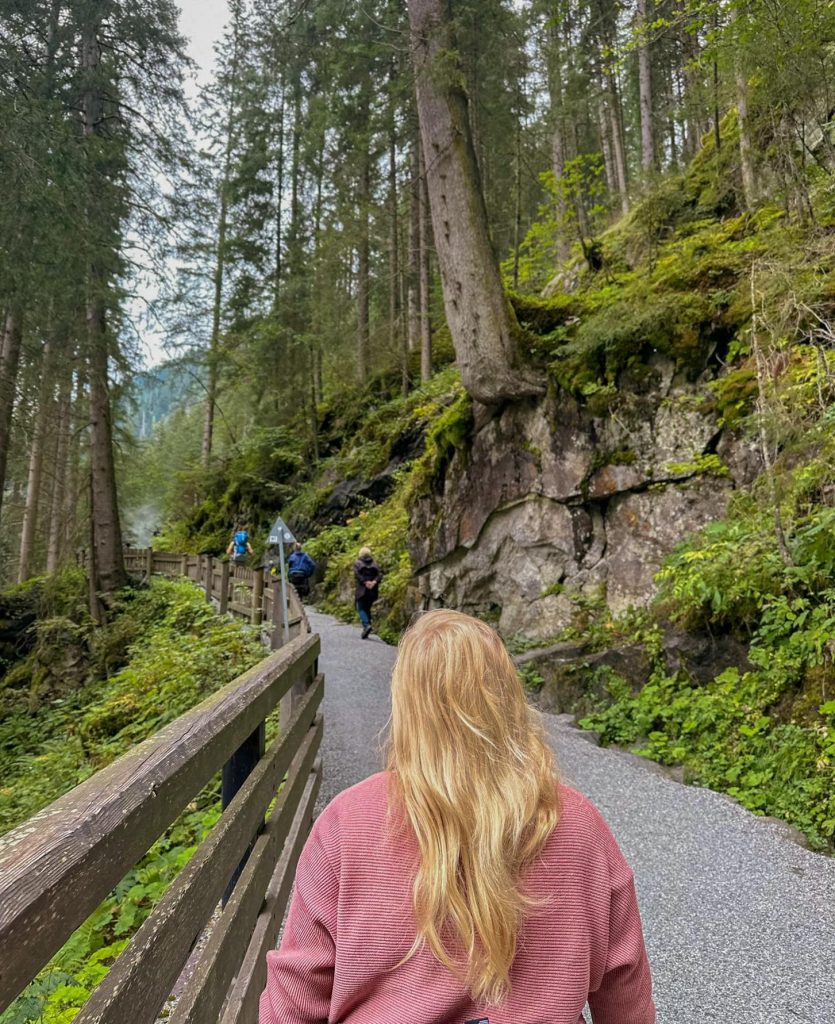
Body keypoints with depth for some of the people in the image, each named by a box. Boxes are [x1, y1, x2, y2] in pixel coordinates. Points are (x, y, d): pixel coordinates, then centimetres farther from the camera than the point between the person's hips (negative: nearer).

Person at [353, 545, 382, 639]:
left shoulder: (357, 563, 3)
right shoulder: (374, 563, 11)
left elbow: (357, 575, -14)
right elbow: (380, 574, -4)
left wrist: (365, 582, -15)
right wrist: (374, 582, -13)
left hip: (361, 590, -4)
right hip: (373, 591, 4)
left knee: (361, 609, 0)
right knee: (368, 609, 13)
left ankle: (366, 625, -25)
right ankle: (365, 631, 12)